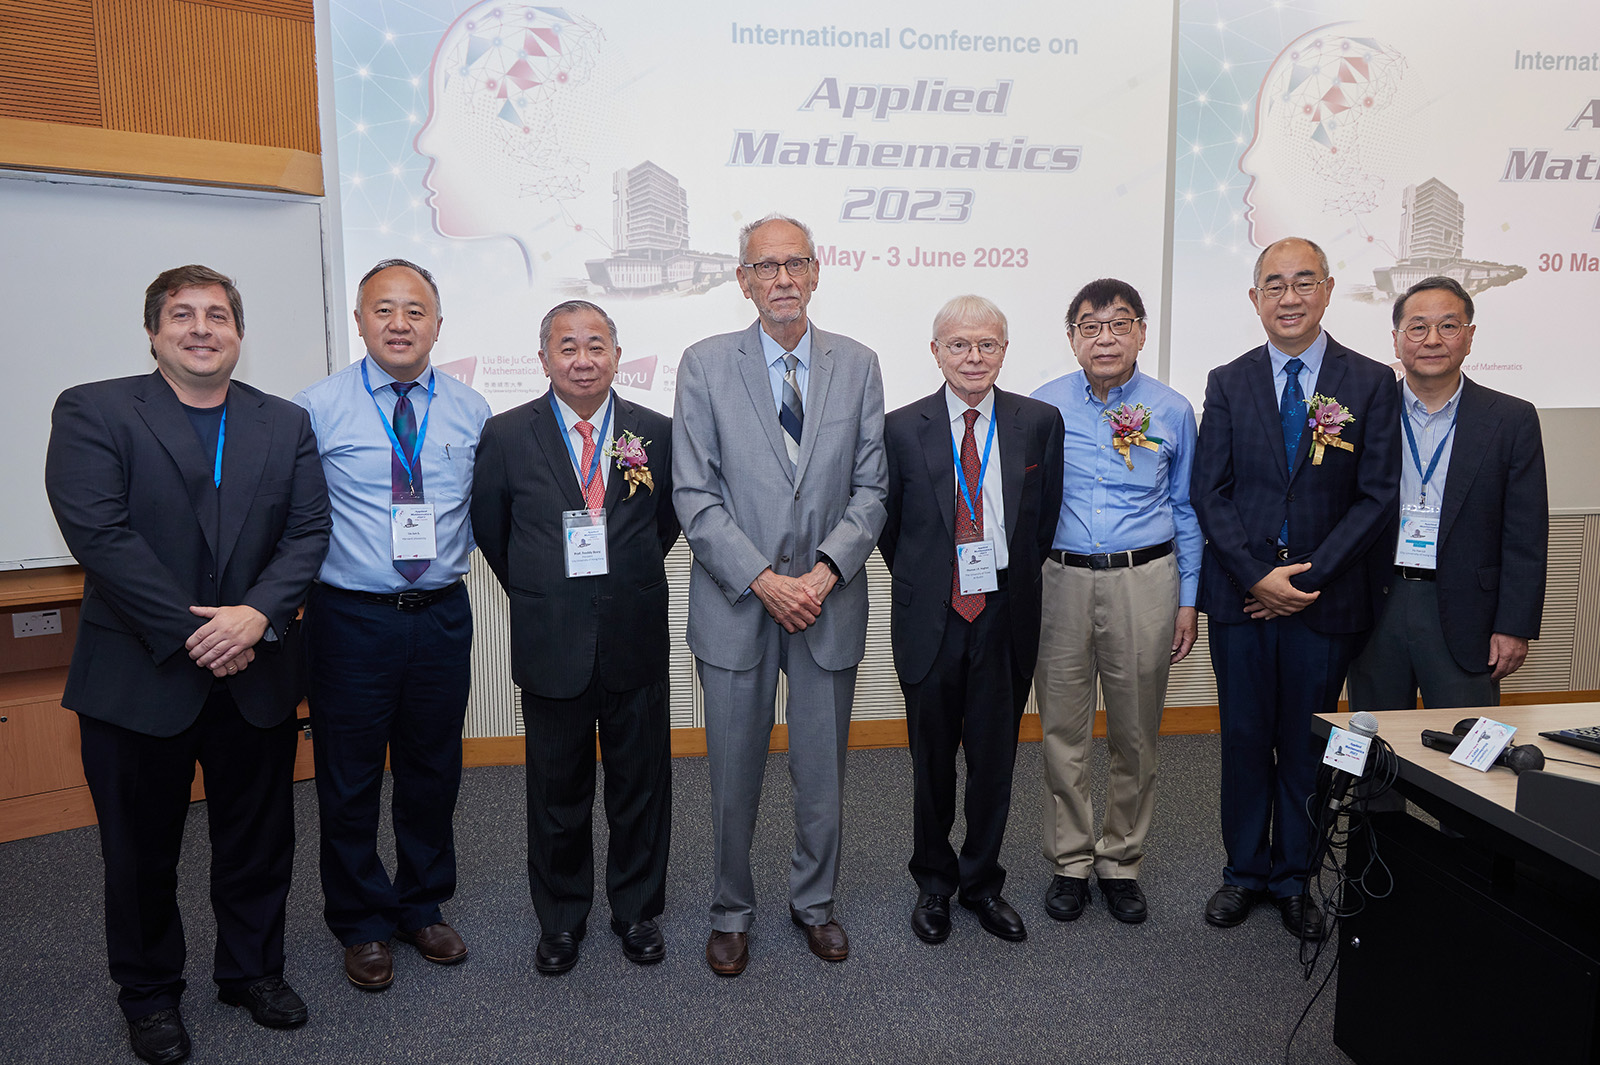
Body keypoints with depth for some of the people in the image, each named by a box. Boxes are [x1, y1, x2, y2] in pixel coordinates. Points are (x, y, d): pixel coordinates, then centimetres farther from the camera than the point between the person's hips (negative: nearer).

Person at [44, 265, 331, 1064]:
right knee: (142, 849, 13)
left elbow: (308, 531, -1)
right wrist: (190, 633, -17)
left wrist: (256, 615, -17)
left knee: (258, 840, 15)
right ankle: (149, 992, 34)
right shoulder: (92, 412, -3)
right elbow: (99, 533, -14)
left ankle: (252, 969, 36)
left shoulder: (286, 424, 7)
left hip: (256, 674, 3)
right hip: (138, 676, -2)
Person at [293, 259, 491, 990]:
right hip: (350, 619, -2)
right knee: (350, 780, 9)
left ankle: (423, 907, 37)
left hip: (442, 617, 3)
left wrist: (455, 559, -3)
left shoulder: (471, 411, 4)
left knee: (434, 773, 16)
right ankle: (361, 924, 31)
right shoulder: (314, 409, -5)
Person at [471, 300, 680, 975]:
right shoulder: (507, 436, -3)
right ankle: (561, 919, 34)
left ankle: (637, 912, 33)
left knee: (642, 787, 12)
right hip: (551, 647, -1)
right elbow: (489, 529, 8)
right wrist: (538, 595, 10)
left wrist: (628, 583, 9)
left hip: (636, 645, 1)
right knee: (557, 792, 13)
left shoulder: (656, 433, 1)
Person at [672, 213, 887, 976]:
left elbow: (870, 489, 2)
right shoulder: (705, 364, -2)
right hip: (736, 603, -1)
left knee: (823, 770, 13)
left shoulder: (857, 364, 4)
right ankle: (731, 912, 31)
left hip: (830, 599, 2)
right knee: (734, 775, 9)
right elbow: (694, 496, -7)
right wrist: (764, 580, -15)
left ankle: (814, 903, 35)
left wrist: (825, 571, -13)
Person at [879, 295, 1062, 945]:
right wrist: (922, 585, 7)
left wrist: (1013, 581, 7)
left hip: (1006, 616, 1)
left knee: (994, 758, 12)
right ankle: (933, 883, 32)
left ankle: (982, 882, 32)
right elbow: (888, 525, 6)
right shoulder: (902, 428, -3)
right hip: (931, 619, -1)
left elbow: (1044, 519, 7)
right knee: (932, 759, 12)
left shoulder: (1040, 422, 0)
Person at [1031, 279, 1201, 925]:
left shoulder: (1172, 411, 4)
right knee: (1063, 731, 6)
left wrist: (1188, 600, 5)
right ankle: (1070, 860, 22)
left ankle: (1121, 861, 26)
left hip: (1145, 582, 1)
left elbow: (1186, 510, 9)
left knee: (1136, 734, 9)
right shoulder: (1042, 407, 2)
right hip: (1060, 581, 0)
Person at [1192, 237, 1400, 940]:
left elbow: (1377, 497, -4)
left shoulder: (1370, 383, 0)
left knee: (1306, 746, 10)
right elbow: (1209, 493, 0)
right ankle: (1245, 873, 27)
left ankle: (1293, 880, 27)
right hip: (1240, 593, 1)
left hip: (1326, 597, -1)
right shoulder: (1228, 384, 4)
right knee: (1244, 738, 10)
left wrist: (1309, 577, -11)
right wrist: (1259, 576, -10)